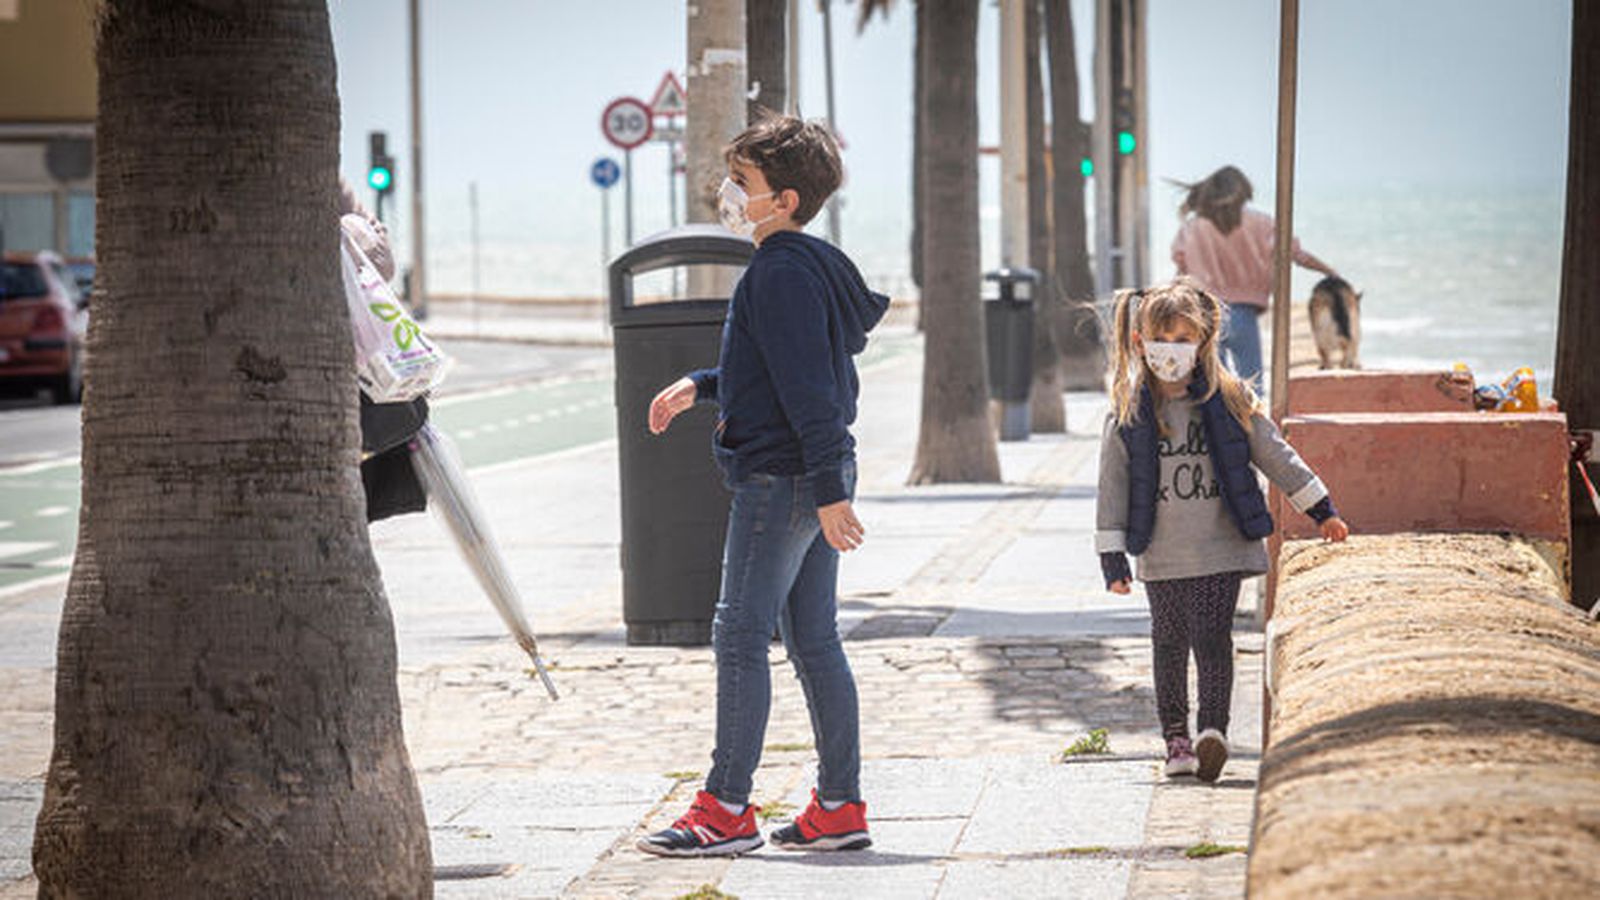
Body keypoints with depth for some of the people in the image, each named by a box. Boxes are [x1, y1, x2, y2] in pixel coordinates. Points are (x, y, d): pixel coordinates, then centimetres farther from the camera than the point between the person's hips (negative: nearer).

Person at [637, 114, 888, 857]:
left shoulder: (783, 273, -16)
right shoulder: (807, 266, 15)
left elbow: (807, 385, -21)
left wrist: (827, 489, -23)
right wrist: (700, 386, 27)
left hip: (780, 480, -10)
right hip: (815, 478, 10)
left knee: (740, 636, -4)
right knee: (814, 640, 11)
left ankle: (726, 810, 0)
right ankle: (840, 807, 14)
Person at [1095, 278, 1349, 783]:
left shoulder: (1228, 400, 0)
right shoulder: (1127, 415, -1)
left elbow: (1274, 455, 7)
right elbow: (1113, 486, 2)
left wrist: (1321, 510, 8)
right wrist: (1112, 557, -2)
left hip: (1222, 547, -1)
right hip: (1162, 554, 1)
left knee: (1212, 638, -11)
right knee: (1170, 643, 8)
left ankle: (1213, 728, -18)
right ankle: (1175, 735, 19)